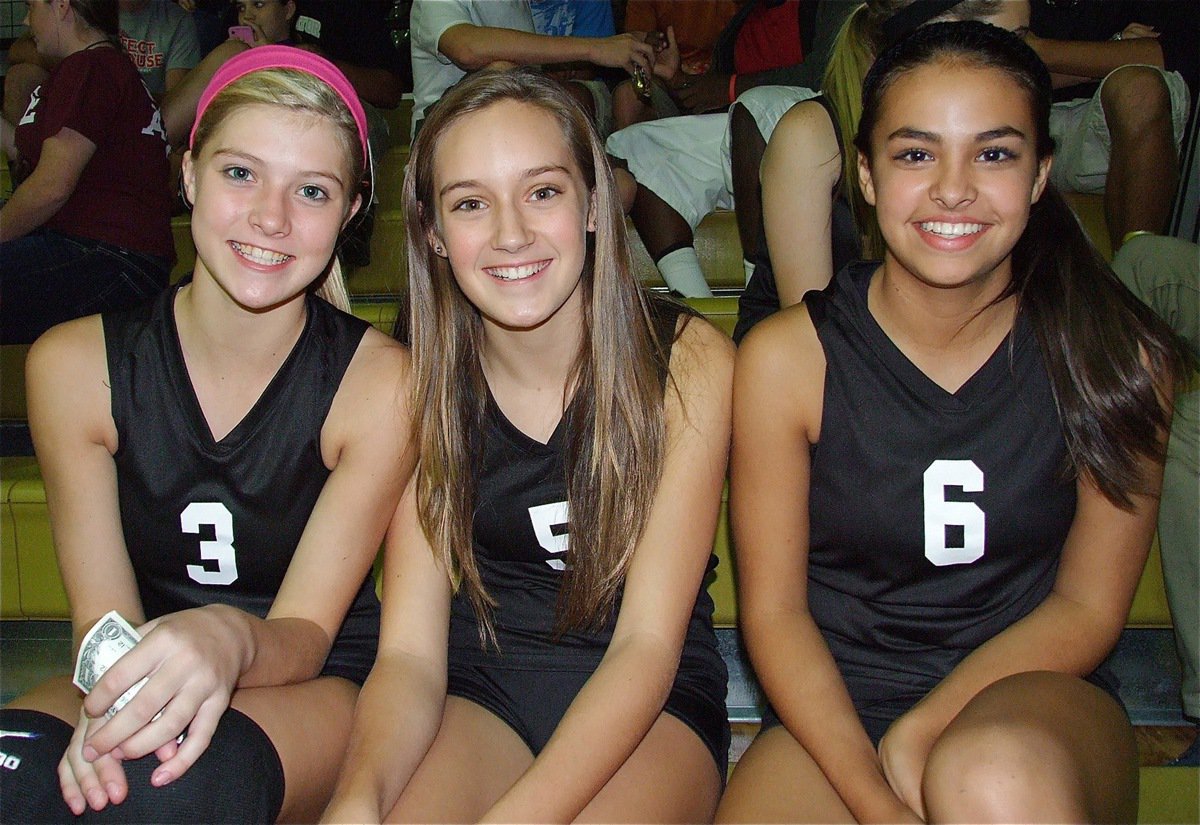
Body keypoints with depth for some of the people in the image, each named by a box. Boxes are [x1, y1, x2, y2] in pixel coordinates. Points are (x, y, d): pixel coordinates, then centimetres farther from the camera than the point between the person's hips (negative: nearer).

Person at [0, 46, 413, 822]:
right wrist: (117, 692, -32)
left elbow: (307, 633, -14)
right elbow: (101, 611, -7)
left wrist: (230, 640, -39)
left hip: (321, 688, -1)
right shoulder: (76, 365, -7)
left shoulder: (379, 380, -14)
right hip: (144, 675, 2)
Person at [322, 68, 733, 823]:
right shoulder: (425, 382, -6)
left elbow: (648, 642, -16)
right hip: (481, 689, 1)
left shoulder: (688, 362, -12)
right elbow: (410, 651, -10)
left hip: (654, 703, 0)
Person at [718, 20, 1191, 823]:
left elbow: (1089, 607, -1)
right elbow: (774, 609, -5)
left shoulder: (1116, 357, -7)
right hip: (838, 707, 2)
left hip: (1038, 697, -1)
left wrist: (922, 730, -14)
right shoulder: (786, 358, -9)